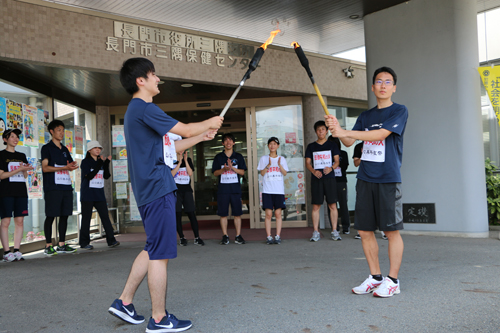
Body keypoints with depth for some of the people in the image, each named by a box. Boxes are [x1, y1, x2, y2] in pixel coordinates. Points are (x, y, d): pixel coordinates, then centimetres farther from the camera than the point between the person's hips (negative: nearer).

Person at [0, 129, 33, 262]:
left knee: (20, 221, 2)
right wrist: (19, 169, -15)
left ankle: (17, 250, 8)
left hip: (21, 192, 5)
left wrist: (25, 169, -6)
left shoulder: (22, 156, 17)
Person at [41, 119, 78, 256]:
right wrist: (65, 167, -18)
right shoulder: (47, 148, 1)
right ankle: (48, 246, 0)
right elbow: (45, 168, -9)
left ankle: (61, 245, 12)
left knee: (64, 215, 6)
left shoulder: (65, 149, 21)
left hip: (66, 187, 6)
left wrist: (72, 166, 0)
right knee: (50, 216, -5)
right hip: (53, 187, -6)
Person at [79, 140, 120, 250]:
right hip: (87, 195, -5)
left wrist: (106, 164, -8)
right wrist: (99, 164, -18)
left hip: (99, 194, 5)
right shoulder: (85, 162, -2)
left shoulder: (101, 161, 13)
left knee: (105, 216, 0)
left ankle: (111, 240, 2)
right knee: (86, 218, 1)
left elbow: (106, 176, 4)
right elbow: (89, 176, -16)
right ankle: (84, 243, 9)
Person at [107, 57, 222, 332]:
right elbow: (186, 130, -12)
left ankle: (124, 302, 24)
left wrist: (201, 137, 19)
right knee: (160, 254, -3)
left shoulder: (138, 110, 21)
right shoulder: (144, 108, -12)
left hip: (151, 189, 10)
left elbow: (168, 148, 22)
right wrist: (209, 122, 6)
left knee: (154, 250, 17)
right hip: (158, 188, -10)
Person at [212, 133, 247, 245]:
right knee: (223, 214, 0)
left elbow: (242, 172, 3)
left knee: (237, 213, 0)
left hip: (235, 188, 0)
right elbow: (215, 173, 5)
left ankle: (238, 236, 8)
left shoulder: (238, 156, 10)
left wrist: (232, 168, -13)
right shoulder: (218, 157, 9)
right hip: (222, 188, 0)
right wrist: (223, 169, -14)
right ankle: (225, 236, 8)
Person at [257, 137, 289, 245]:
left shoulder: (282, 159, 10)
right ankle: (269, 237, 1)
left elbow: (285, 173, 2)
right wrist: (268, 165, -15)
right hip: (267, 190, -1)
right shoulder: (264, 158, 8)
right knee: (268, 214, -4)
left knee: (278, 213, -1)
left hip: (279, 190, 1)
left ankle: (278, 236, 4)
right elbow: (262, 173, 1)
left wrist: (279, 165, -14)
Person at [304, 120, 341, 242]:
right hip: (316, 179, 1)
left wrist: (331, 168, -17)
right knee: (316, 206, -1)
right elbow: (307, 163, 8)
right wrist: (314, 171, -12)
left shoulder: (332, 145, 10)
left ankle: (334, 231, 4)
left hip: (330, 178, 0)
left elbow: (337, 161, 5)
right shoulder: (311, 146, 11)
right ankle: (315, 232, 5)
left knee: (333, 205, -3)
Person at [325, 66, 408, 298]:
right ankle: (375, 277, 19)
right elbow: (349, 142, 9)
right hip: (365, 178, 5)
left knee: (392, 230, -2)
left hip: (388, 179, -5)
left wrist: (344, 131, -20)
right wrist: (337, 130, -12)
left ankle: (392, 280, 9)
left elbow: (380, 134, -15)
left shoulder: (399, 111, 0)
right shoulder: (365, 116, 17)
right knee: (364, 230, 6)